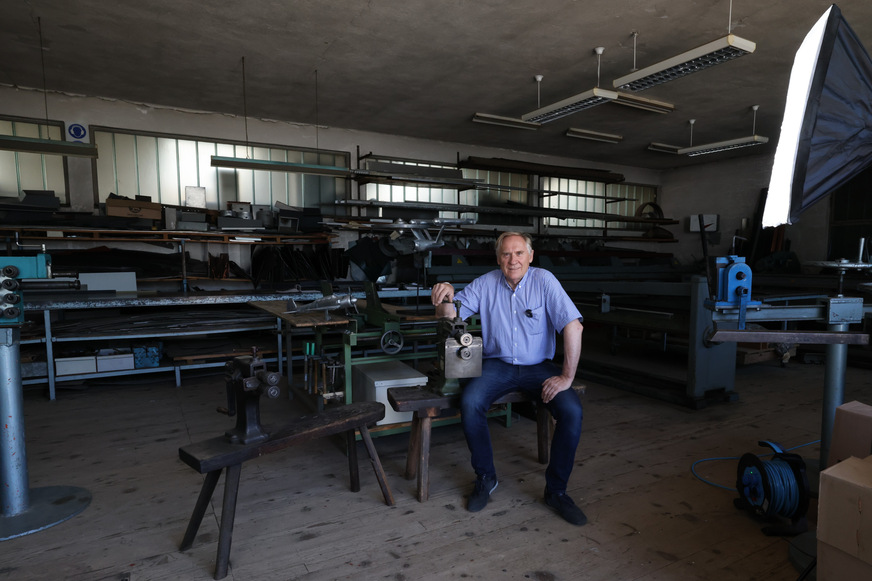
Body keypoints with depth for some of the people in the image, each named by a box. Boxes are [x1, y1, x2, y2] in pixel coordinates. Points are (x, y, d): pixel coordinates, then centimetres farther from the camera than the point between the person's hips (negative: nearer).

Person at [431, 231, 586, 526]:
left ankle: (556, 490, -2)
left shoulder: (544, 280, -9)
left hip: (538, 366, -1)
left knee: (572, 411, -24)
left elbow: (573, 326, -15)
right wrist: (446, 296, -22)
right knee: (469, 403, -27)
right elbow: (449, 317, 1)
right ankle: (485, 478, -2)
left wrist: (567, 376, -19)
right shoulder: (485, 284, 0)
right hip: (497, 365, 1)